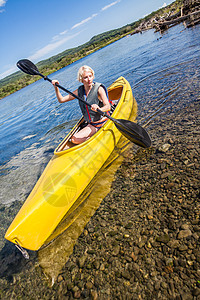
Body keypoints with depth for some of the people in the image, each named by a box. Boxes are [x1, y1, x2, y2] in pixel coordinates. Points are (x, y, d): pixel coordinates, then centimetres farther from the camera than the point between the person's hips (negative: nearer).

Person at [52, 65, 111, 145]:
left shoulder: (99, 89, -12)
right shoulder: (79, 91, 2)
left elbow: (108, 107, -25)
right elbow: (61, 100, 7)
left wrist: (99, 109, -47)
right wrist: (56, 88, -8)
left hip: (103, 122, -6)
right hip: (91, 125, 6)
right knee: (74, 139, -10)